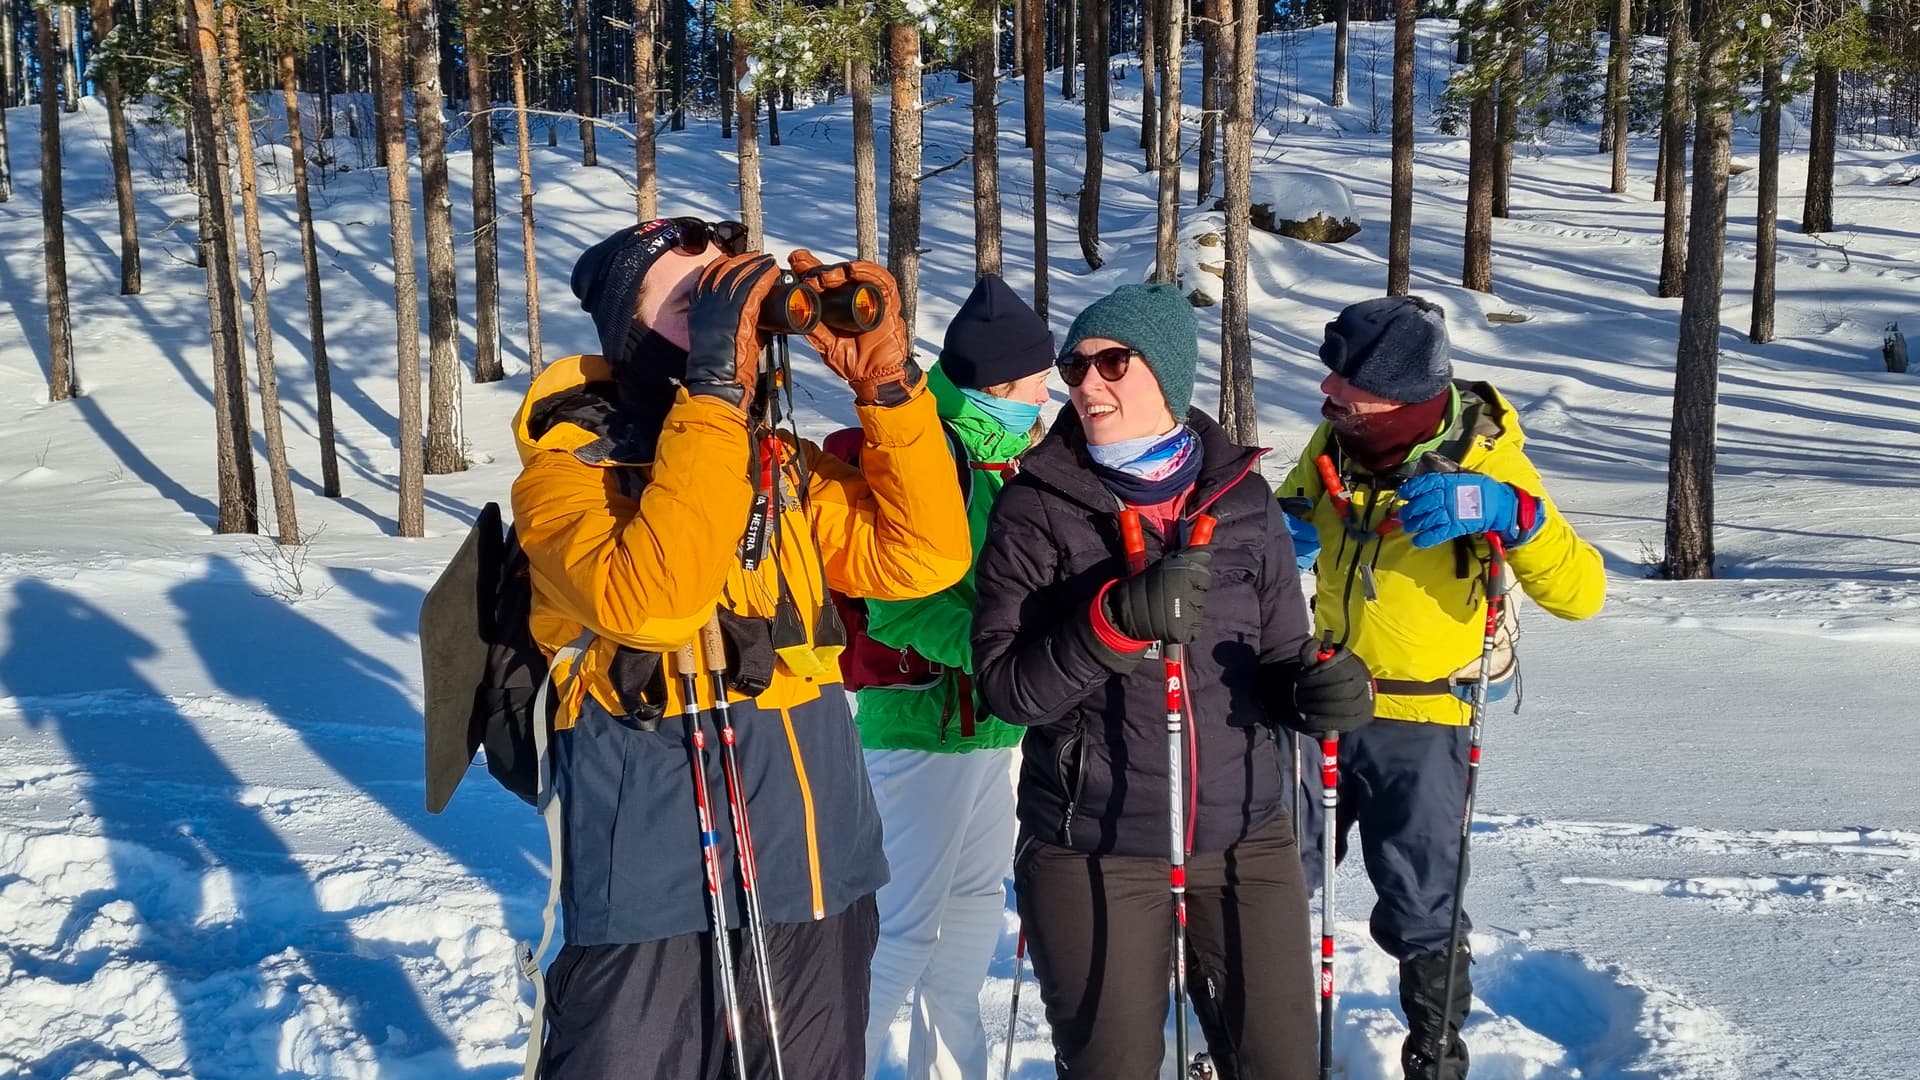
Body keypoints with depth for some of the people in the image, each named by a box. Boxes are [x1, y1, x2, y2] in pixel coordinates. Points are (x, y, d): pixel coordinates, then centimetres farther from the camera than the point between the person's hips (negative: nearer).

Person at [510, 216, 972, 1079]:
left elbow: (924, 558, -2)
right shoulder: (567, 471, -8)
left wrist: (887, 383, -10)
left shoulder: (783, 466, 8)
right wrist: (714, 390, -27)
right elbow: (651, 602, -27)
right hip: (660, 899, -5)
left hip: (819, 882, 6)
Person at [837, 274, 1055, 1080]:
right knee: (907, 919, -6)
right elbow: (899, 602, -22)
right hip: (922, 716, -9)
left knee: (976, 899, 16)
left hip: (997, 714, 9)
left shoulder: (1017, 450, 12)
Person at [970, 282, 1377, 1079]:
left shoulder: (1239, 497, 2)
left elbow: (1276, 666, 7)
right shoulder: (1036, 508, -5)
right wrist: (1117, 618, -25)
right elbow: (1006, 686, -12)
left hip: (1244, 840, 2)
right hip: (1092, 852, -2)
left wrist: (1320, 686, -15)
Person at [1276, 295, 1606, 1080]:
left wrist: (1506, 511, -39)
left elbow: (1581, 593, -24)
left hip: (1420, 722, -4)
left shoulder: (1483, 461, -17)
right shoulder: (1338, 441, -5)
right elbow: (1290, 519, 16)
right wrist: (1280, 529, -9)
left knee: (1419, 911, 3)